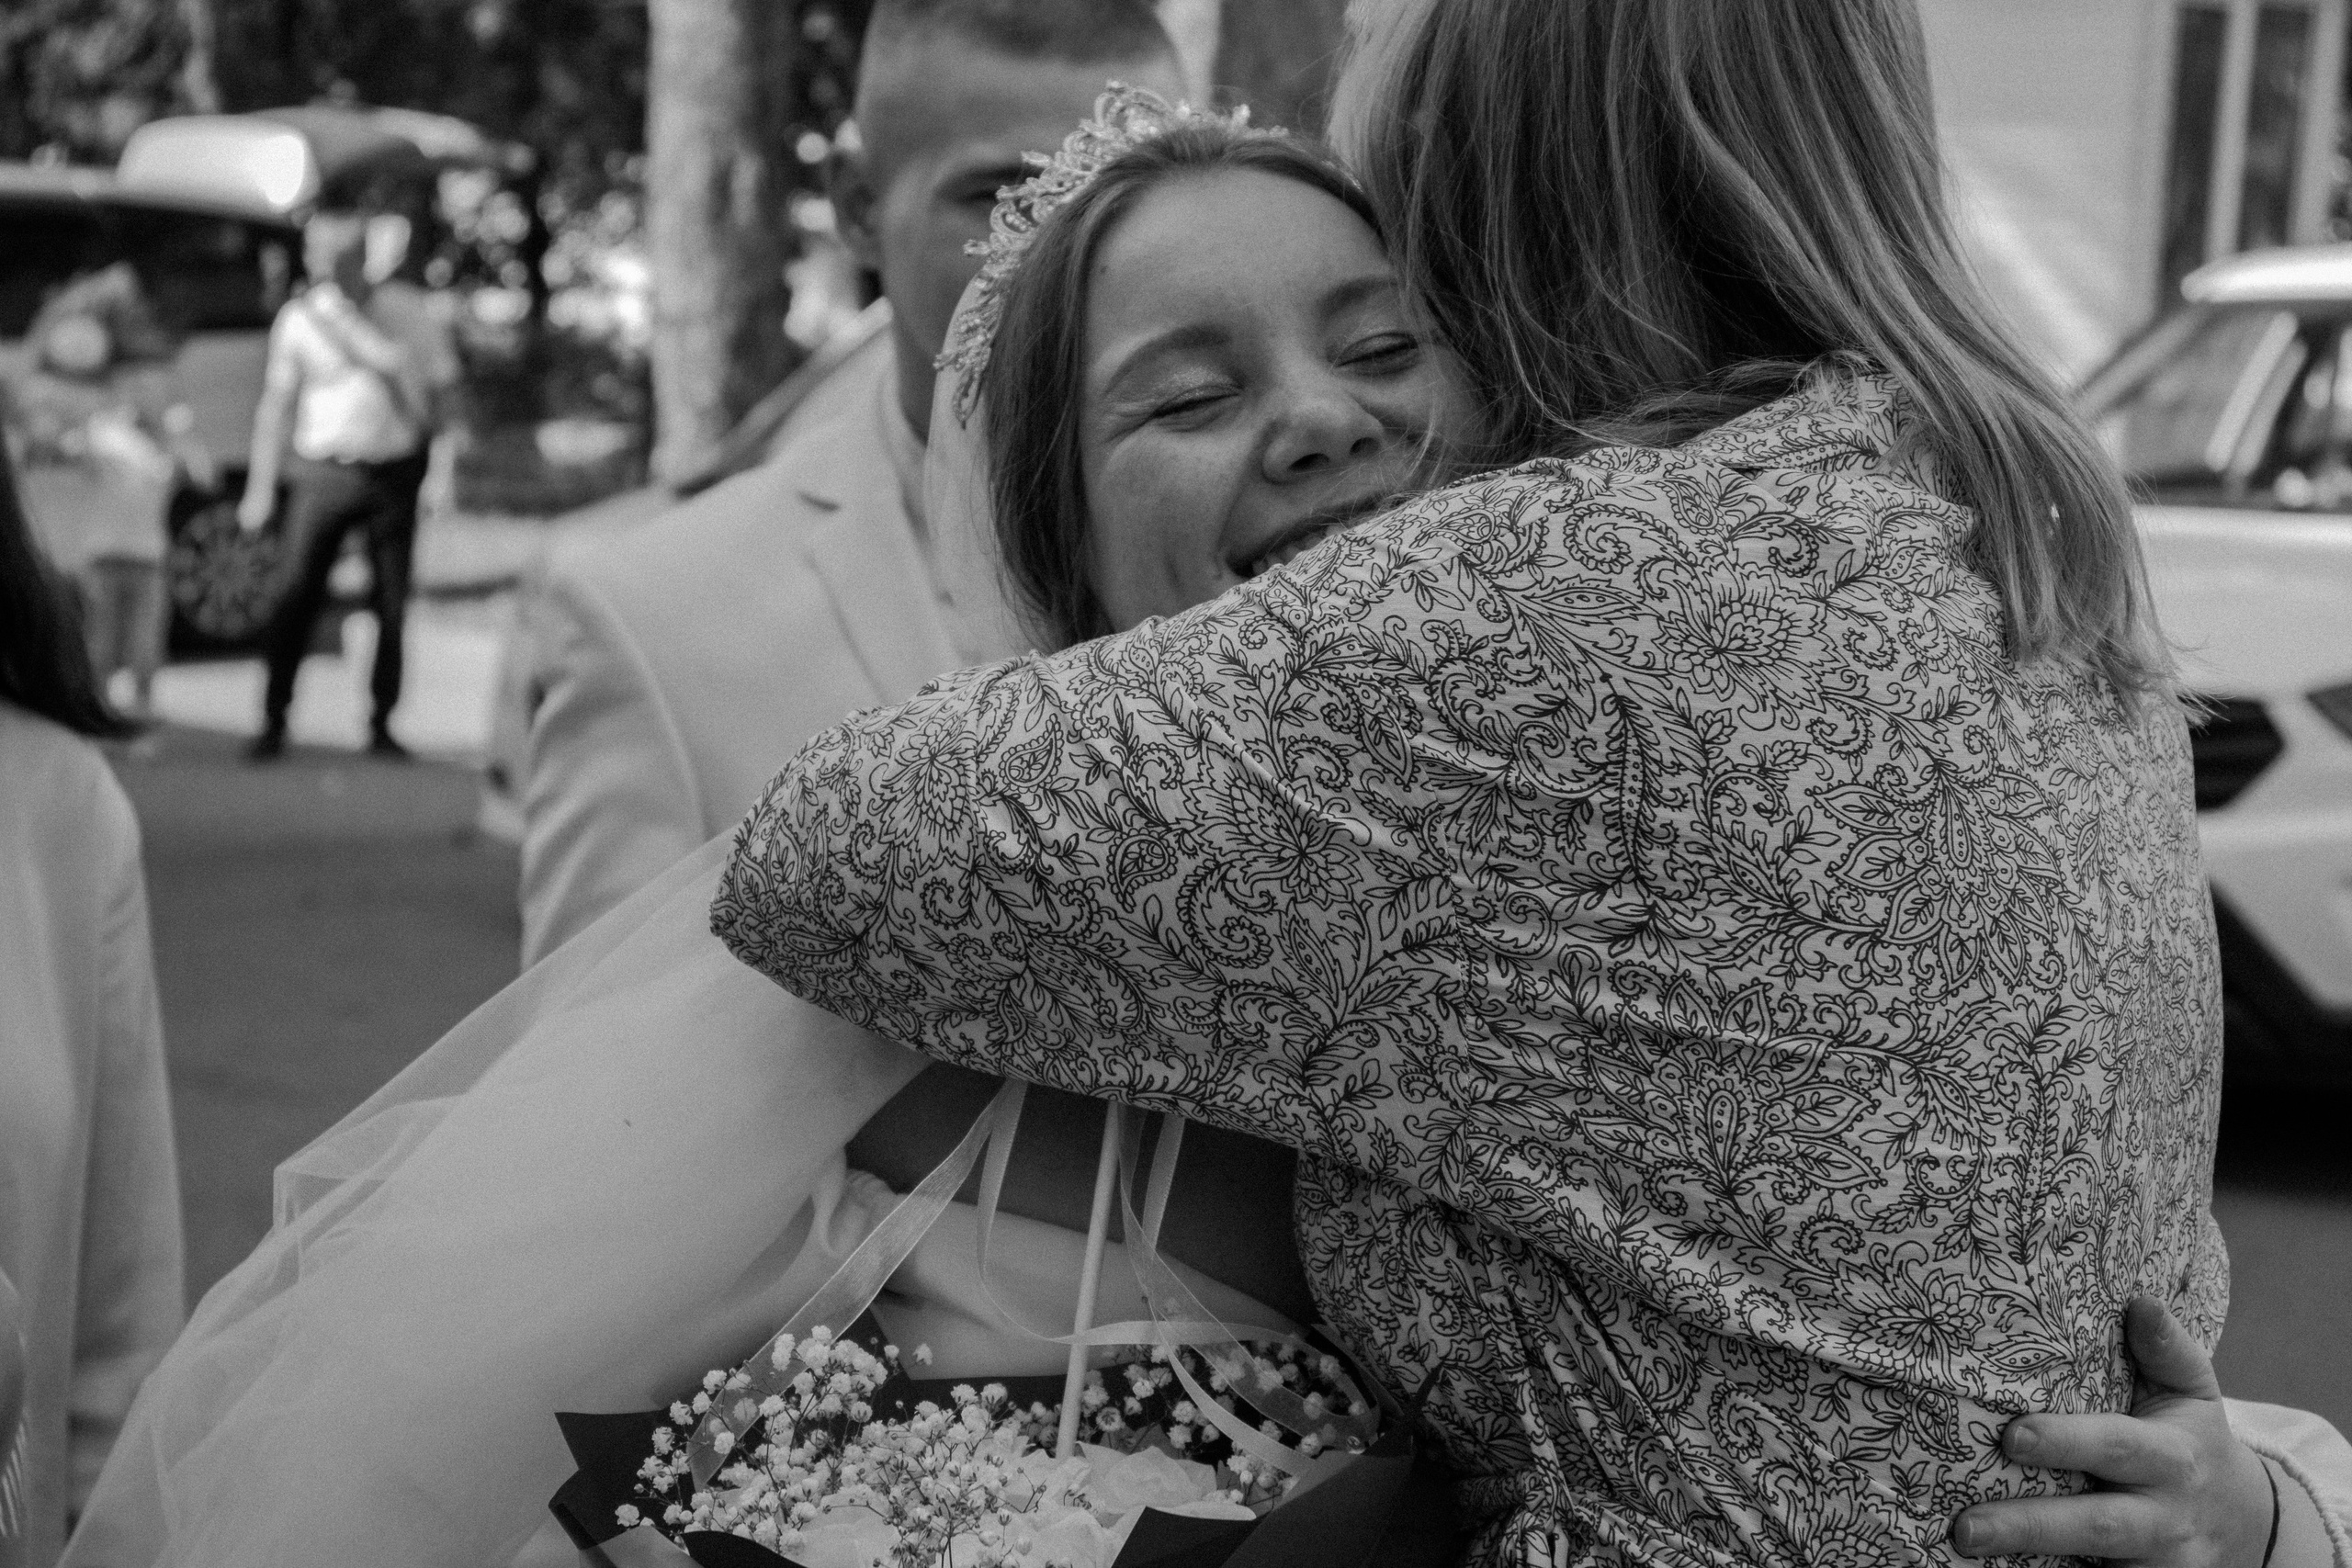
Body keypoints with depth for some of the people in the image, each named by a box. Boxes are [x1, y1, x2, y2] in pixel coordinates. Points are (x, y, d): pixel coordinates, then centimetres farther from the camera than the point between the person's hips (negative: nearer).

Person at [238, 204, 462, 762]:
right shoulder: (299, 317, 1)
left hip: (393, 474, 1)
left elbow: (443, 392, 8)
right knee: (297, 599, -7)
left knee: (391, 606, 3)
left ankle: (381, 726, 13)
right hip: (321, 472, -1)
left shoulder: (412, 312, -1)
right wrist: (261, 487, 2)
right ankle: (274, 724, -1)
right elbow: (276, 403, 5)